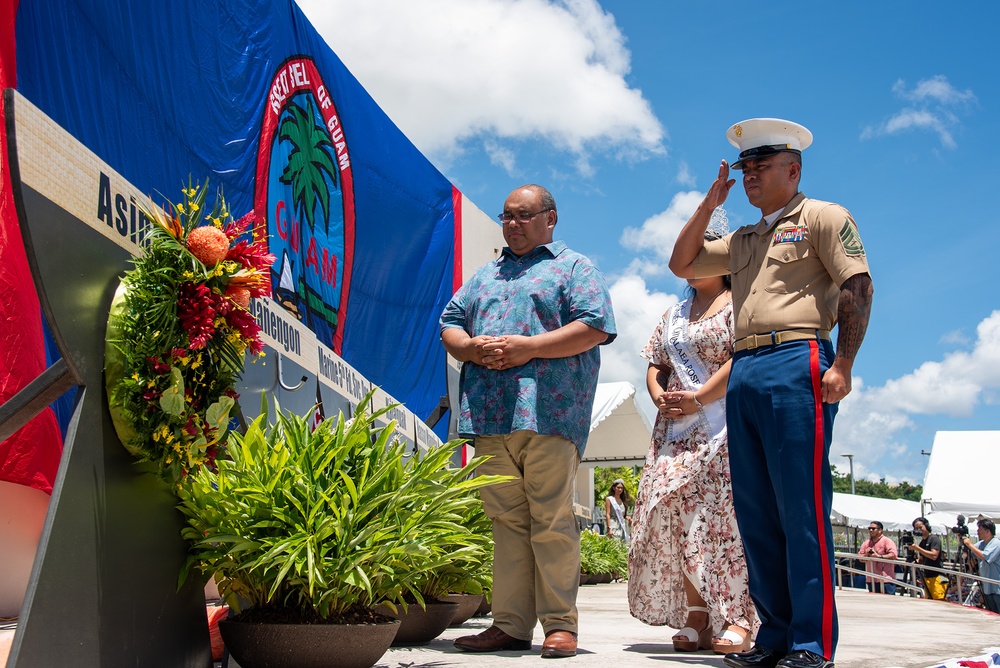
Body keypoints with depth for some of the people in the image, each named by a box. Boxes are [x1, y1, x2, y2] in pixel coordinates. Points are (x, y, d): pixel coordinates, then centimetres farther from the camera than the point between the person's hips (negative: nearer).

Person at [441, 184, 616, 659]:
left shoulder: (573, 267, 9)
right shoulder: (484, 276, 27)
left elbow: (595, 326, -4)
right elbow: (449, 325, 21)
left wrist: (529, 346, -13)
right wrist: (472, 347, -3)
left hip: (548, 411, -5)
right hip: (489, 415, 5)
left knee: (552, 522, -6)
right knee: (506, 521, 5)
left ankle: (560, 624, -1)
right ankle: (510, 625, 8)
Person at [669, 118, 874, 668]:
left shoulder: (821, 217, 5)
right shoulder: (742, 241, 26)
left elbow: (857, 287, -4)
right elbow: (681, 263, 28)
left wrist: (841, 366, -15)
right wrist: (709, 203, 19)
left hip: (796, 363, -7)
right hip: (743, 373, 7)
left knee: (801, 510, -9)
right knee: (754, 511, 5)